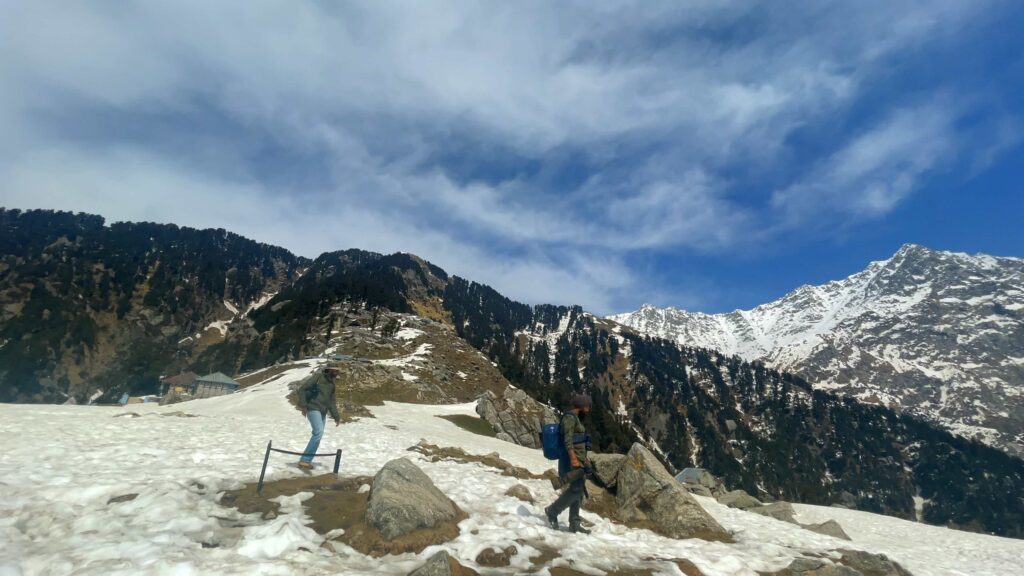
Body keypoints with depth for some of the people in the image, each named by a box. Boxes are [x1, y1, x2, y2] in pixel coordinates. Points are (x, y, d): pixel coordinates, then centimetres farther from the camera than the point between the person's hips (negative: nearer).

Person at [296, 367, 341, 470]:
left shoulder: (331, 383, 15)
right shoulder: (318, 376, -6)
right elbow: (302, 389, -10)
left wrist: (336, 416, 14)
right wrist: (303, 405, -17)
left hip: (323, 412, 8)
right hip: (313, 409, -8)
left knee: (318, 434, 7)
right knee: (319, 432, -22)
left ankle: (306, 460, 18)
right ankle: (304, 460, -17)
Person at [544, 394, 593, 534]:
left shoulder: (575, 418, 19)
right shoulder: (569, 417, -11)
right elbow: (568, 439, -22)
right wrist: (573, 458, -30)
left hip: (578, 459, 10)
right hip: (572, 459, -10)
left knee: (578, 490, 8)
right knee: (576, 489, -12)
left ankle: (574, 523, 13)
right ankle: (552, 511, -1)